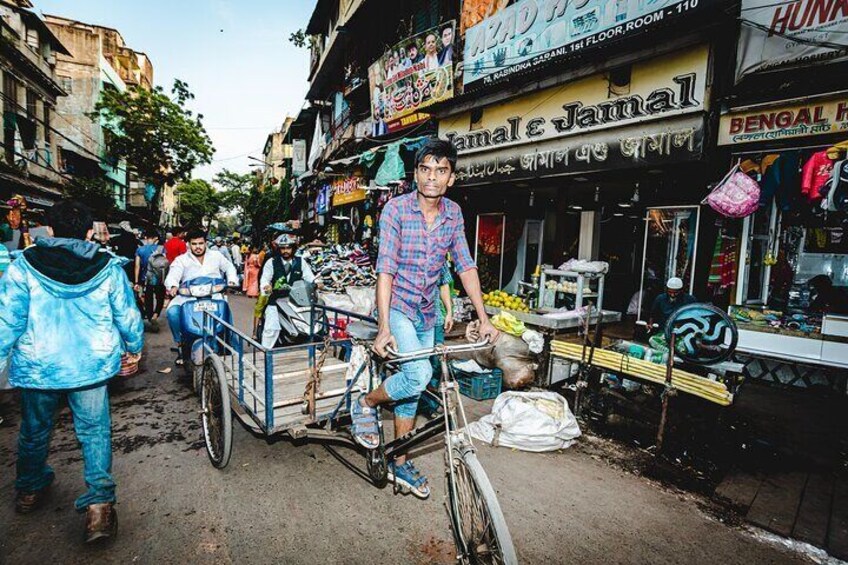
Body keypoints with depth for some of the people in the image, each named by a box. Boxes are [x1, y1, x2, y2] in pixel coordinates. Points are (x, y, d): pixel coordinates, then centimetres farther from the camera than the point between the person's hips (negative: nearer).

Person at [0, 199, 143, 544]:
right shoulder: (109, 268, -6)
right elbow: (127, 315, 0)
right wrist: (134, 347, 15)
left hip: (37, 366, 1)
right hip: (92, 364, -1)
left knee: (34, 430, 22)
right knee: (94, 431, 6)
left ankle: (29, 490, 43)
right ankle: (99, 503, 3)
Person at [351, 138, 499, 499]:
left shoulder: (454, 213, -1)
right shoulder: (396, 209, -14)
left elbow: (465, 266, -1)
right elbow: (386, 269, -19)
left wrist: (483, 318, -6)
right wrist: (383, 329, -27)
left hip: (426, 313, 5)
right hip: (396, 307, -5)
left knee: (412, 388, 13)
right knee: (419, 374, -25)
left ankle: (400, 465, 32)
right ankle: (365, 404, 6)